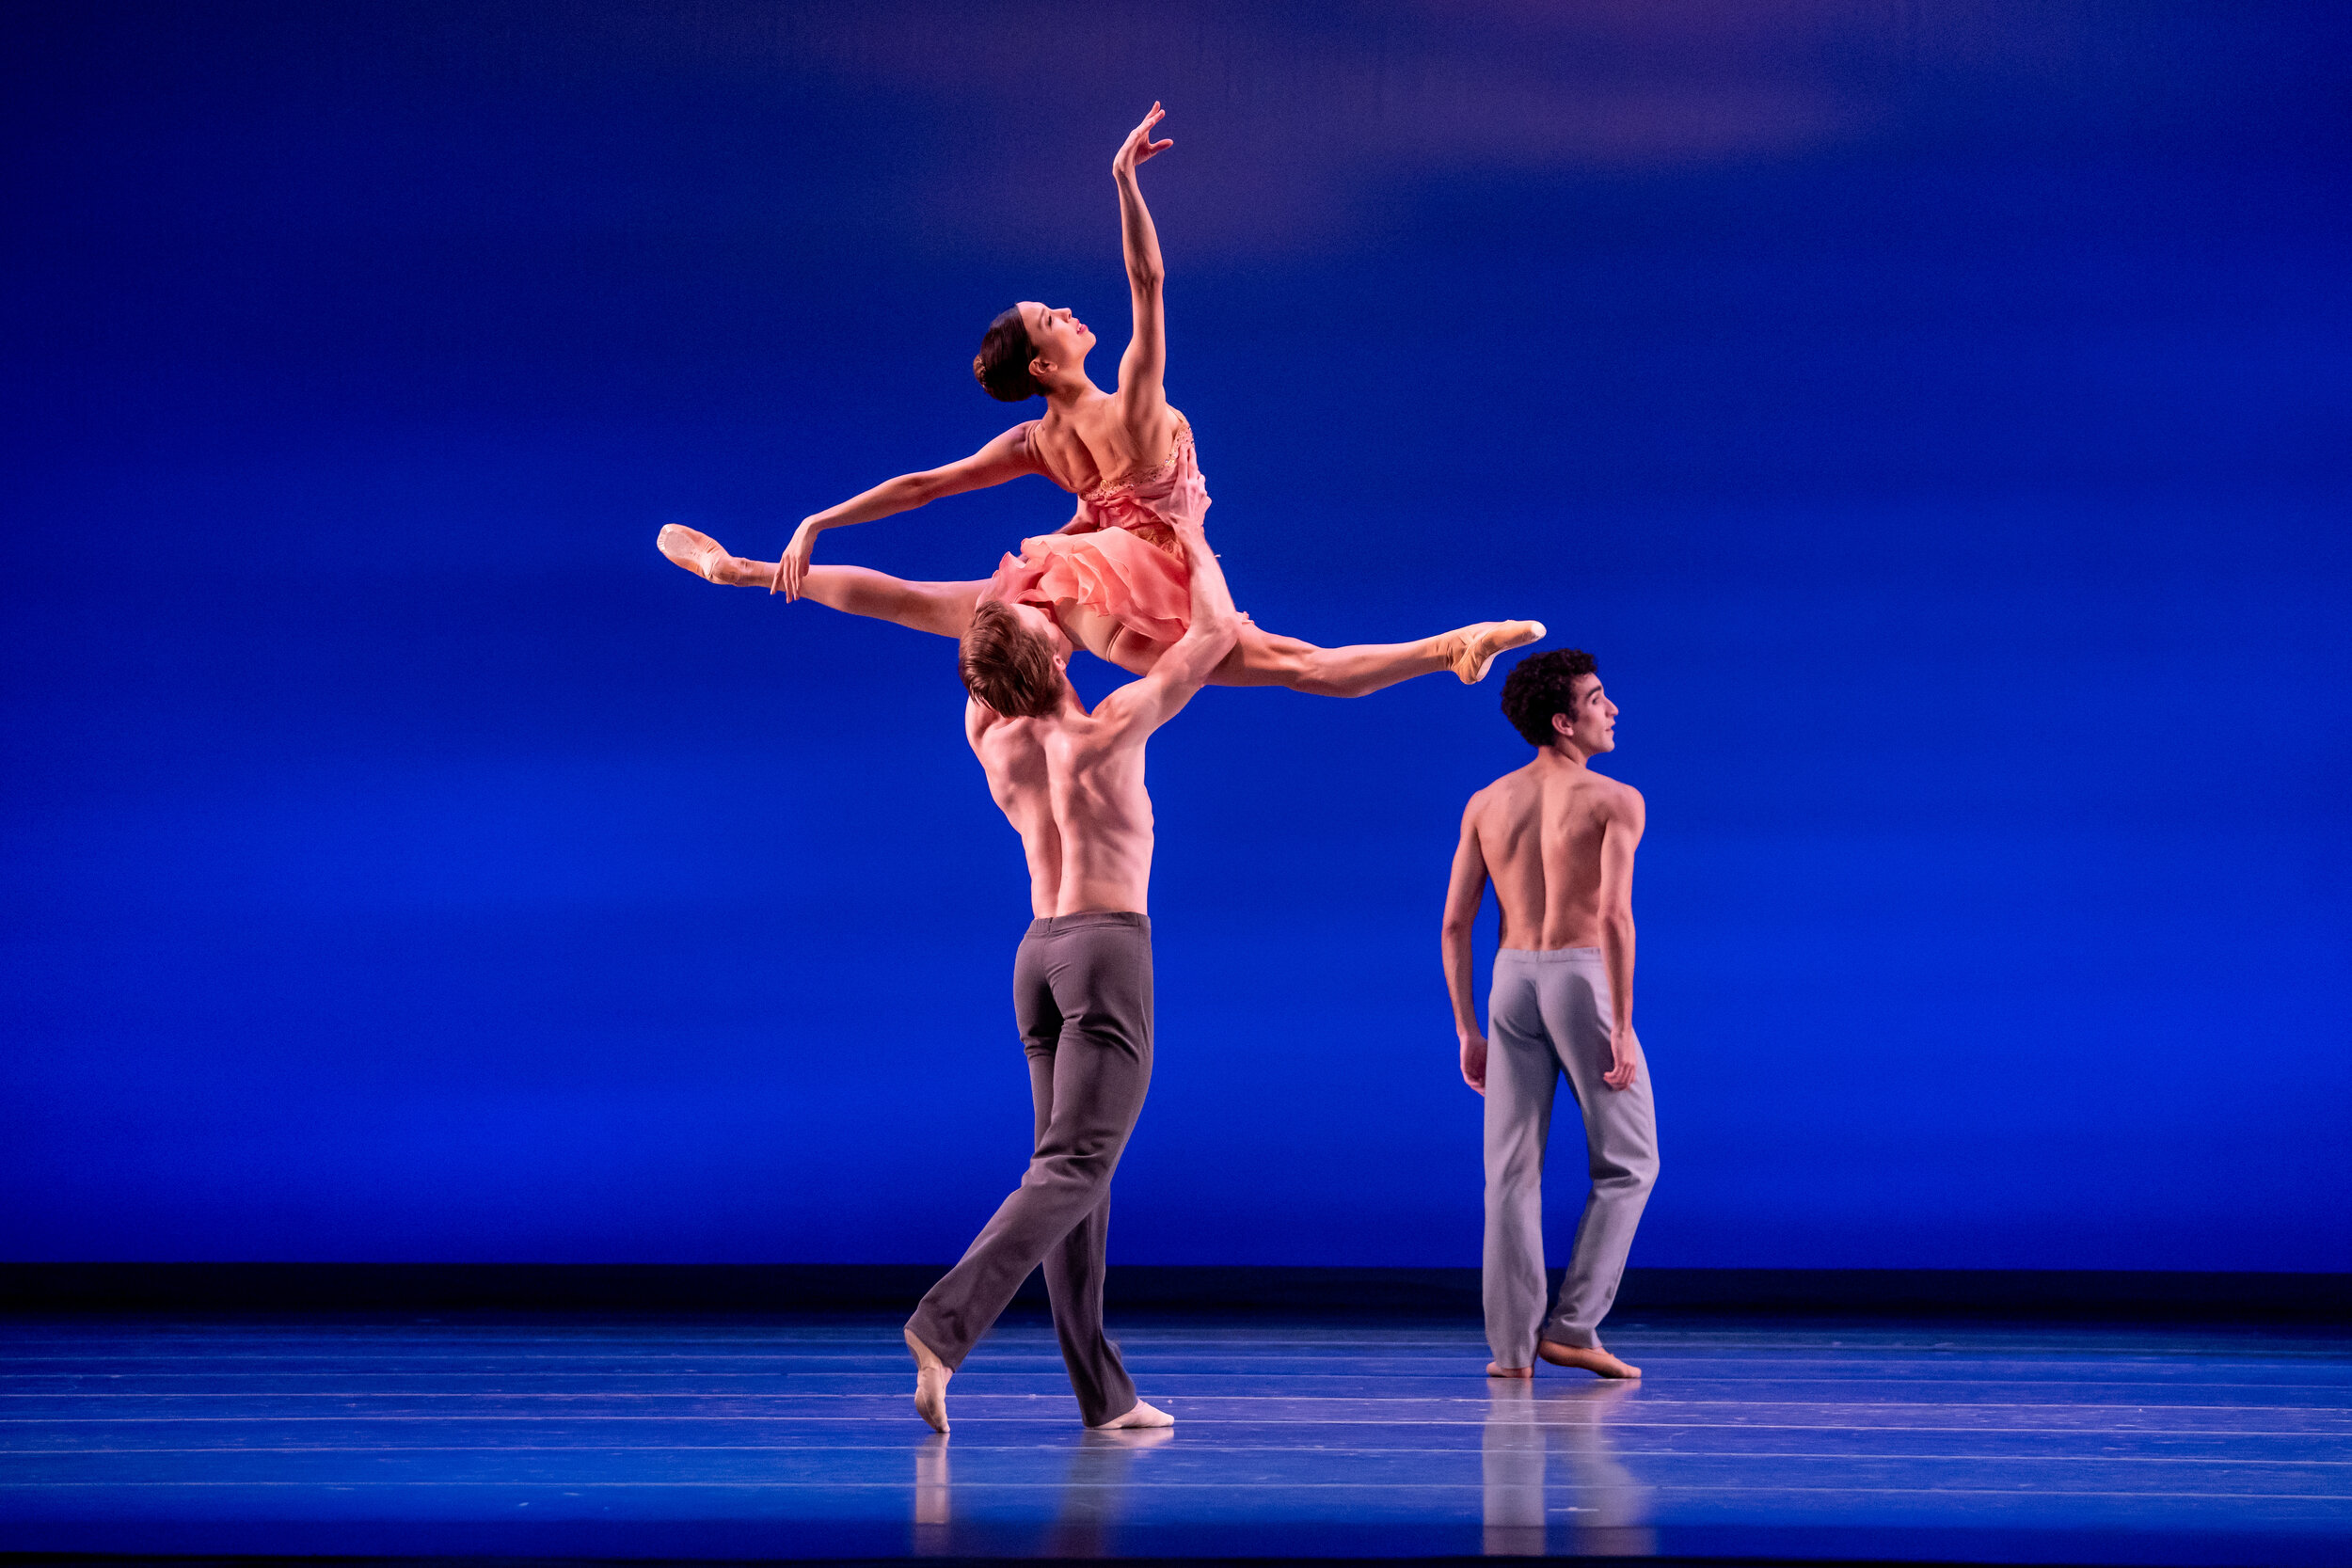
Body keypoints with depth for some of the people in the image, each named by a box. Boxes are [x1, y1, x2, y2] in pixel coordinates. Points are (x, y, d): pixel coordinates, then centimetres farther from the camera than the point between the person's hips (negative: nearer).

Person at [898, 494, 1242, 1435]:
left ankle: (1102, 1392, 6)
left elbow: (986, 675, 28)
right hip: (1109, 945, -7)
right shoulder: (1108, 728, -11)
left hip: (1038, 953, 7)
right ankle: (947, 1323, -29)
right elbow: (1216, 632, -3)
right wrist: (1190, 539, 11)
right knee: (1074, 1167, -12)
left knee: (1074, 1171, 7)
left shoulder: (993, 741, 4)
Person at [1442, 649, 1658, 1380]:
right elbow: (1615, 916, -18)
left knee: (1512, 1174, 7)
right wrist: (1621, 1028, -16)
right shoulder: (1614, 800, -7)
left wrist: (1468, 1031, 12)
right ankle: (1573, 1325, 1)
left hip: (1512, 981, 4)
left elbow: (1455, 924, 5)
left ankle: (1512, 1344, 3)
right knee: (1627, 1165, 9)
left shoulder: (1486, 804, 7)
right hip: (1583, 978, -4)